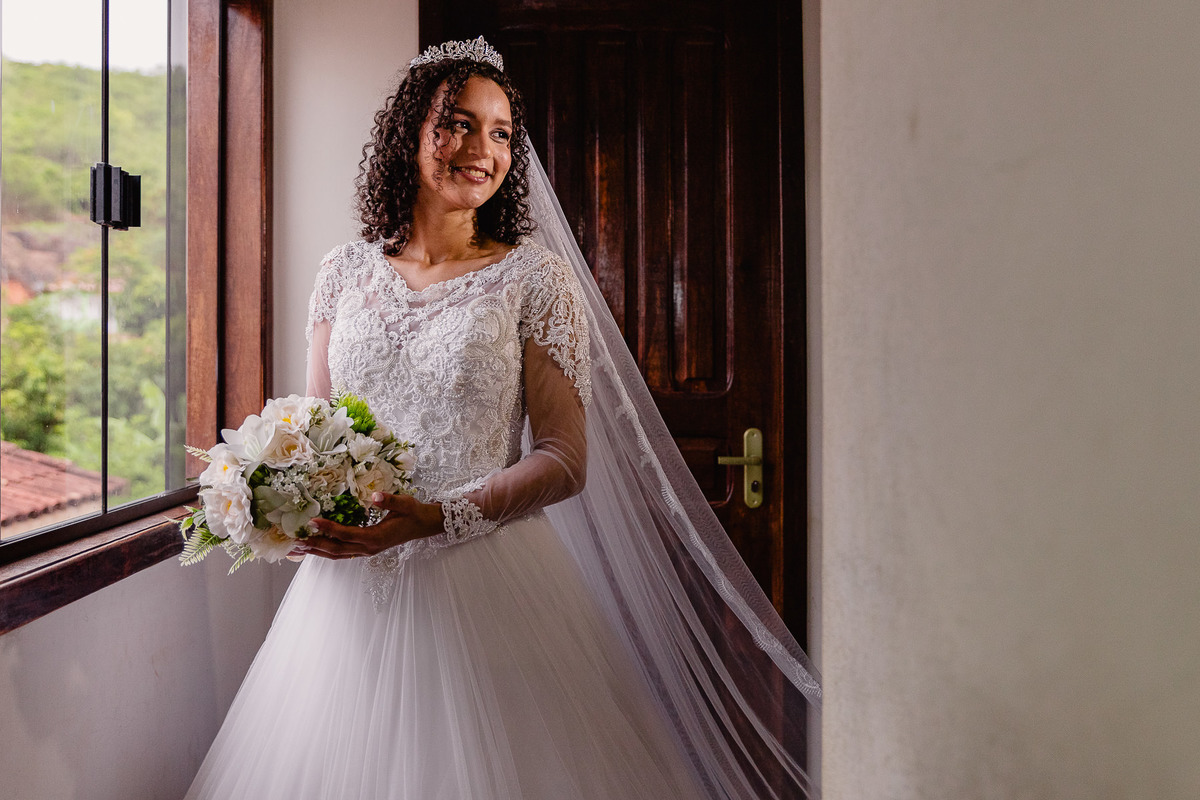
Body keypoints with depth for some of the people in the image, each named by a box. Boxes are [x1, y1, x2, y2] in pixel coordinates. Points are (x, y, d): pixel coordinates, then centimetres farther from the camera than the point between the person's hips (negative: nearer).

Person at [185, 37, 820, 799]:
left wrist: (438, 519, -21)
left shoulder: (535, 276, -5)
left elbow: (565, 460, -9)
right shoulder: (347, 272, 6)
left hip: (485, 580, -3)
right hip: (349, 584, 4)